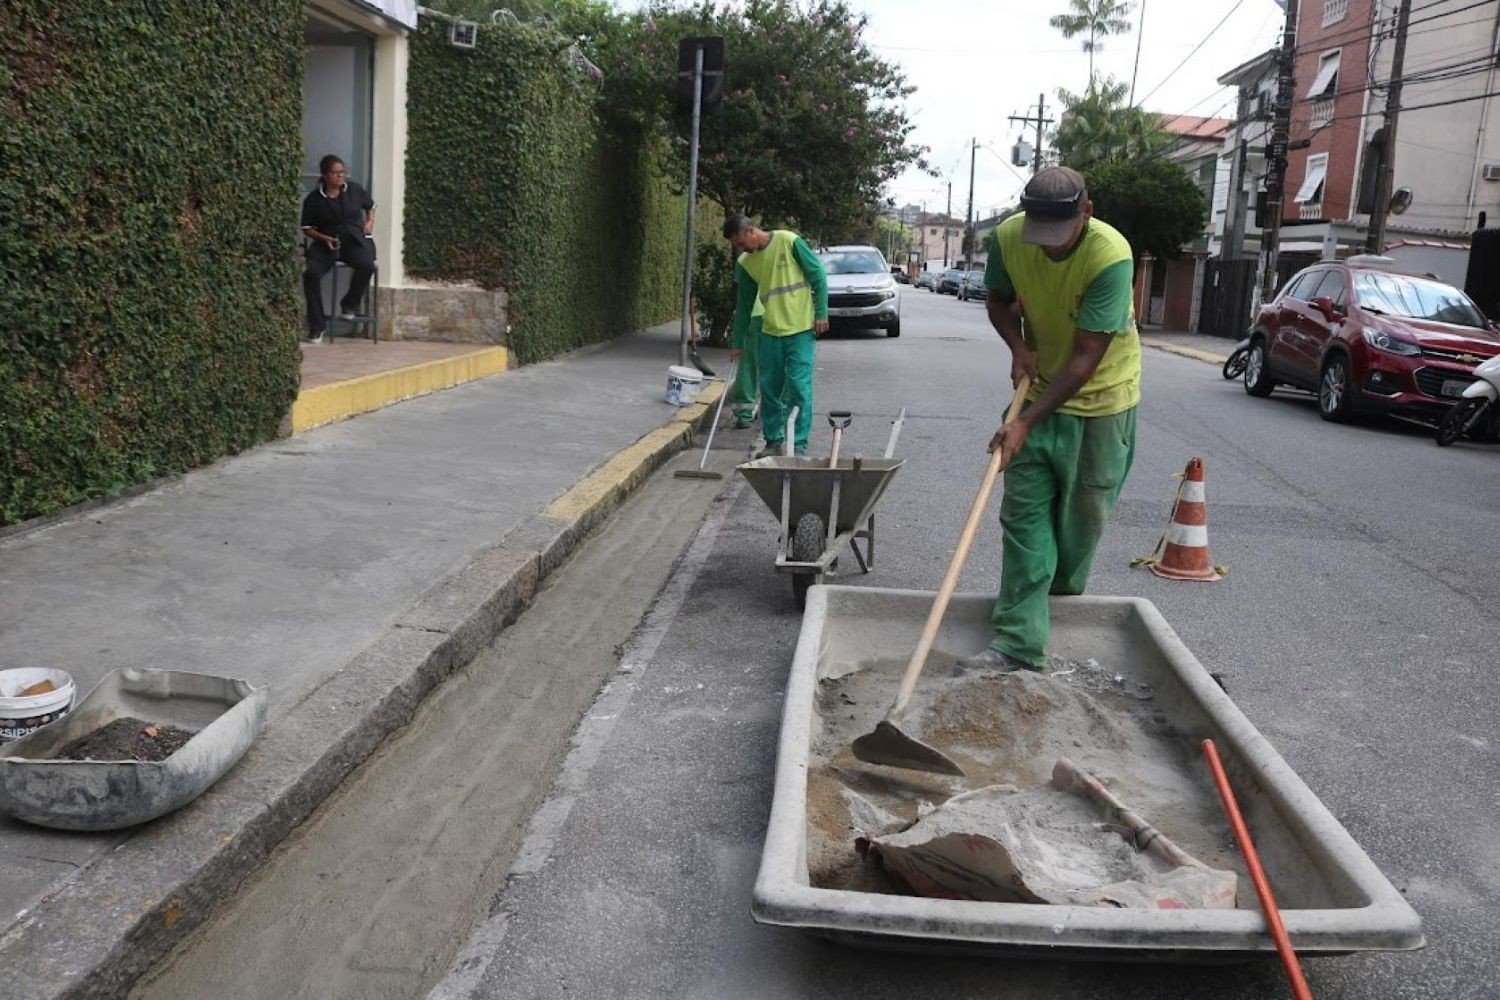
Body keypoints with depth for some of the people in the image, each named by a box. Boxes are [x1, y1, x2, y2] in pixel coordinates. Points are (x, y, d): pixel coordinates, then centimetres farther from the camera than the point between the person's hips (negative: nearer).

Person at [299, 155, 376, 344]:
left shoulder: (354, 190, 6)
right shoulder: (313, 199, 1)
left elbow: (370, 206, 26)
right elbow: (307, 228, 7)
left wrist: (370, 222, 7)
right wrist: (324, 238, -10)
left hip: (355, 240, 1)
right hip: (326, 243, -1)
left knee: (367, 266, -33)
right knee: (311, 273, -28)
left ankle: (349, 305, -6)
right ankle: (317, 325, -16)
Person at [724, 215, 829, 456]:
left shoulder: (789, 241, -9)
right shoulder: (745, 263, 5)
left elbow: (818, 275, -5)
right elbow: (744, 305, 12)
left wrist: (821, 313, -8)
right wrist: (738, 343, 13)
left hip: (801, 329, -5)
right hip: (770, 332, 5)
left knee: (799, 388, -6)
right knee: (769, 390, 7)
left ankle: (799, 444, 1)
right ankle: (773, 441, 20)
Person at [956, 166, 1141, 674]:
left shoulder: (1111, 256, -28)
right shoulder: (1008, 236, -14)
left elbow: (1086, 359, -27)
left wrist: (1025, 423, -30)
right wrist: (1019, 346, -14)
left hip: (1100, 399, -4)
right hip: (1040, 389, 4)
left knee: (1082, 516, 6)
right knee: (1024, 514, -4)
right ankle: (1020, 644, -5)